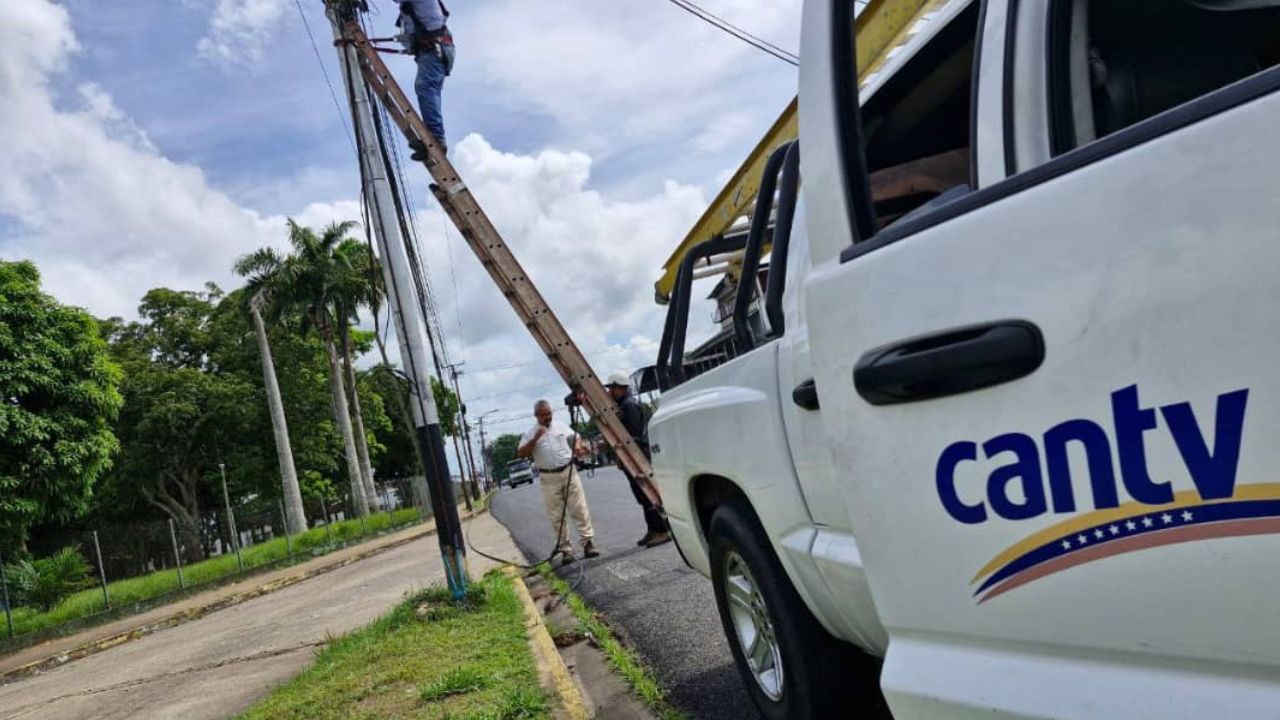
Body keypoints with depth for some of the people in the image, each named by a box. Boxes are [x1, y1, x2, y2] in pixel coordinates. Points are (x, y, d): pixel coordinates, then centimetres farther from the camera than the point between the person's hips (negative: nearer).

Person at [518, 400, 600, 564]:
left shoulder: (561, 426, 9)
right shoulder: (530, 433, 1)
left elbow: (576, 437, 20)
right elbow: (521, 454, -8)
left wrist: (577, 446, -3)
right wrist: (535, 438, -18)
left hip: (569, 473, 1)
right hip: (549, 479, -1)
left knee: (580, 510, -1)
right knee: (557, 516, 1)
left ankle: (588, 543, 3)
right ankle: (565, 550, 7)